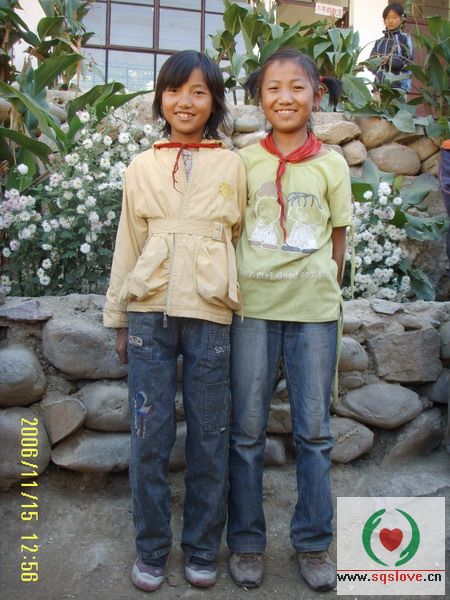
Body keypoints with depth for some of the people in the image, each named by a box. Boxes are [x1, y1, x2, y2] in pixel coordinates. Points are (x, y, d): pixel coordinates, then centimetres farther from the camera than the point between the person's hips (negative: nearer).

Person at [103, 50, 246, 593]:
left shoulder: (233, 166, 8)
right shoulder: (141, 169, 10)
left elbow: (240, 239, 10)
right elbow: (128, 245, 12)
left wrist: (241, 307, 6)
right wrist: (118, 318, 10)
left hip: (209, 313, 0)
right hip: (150, 312, 1)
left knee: (209, 436, 7)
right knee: (149, 436, 5)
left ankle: (201, 550, 26)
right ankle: (151, 549, 25)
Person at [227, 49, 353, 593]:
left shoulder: (331, 164, 5)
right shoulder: (245, 161, 5)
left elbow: (338, 237, 9)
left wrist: (326, 289, 4)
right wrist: (234, 289, 1)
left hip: (314, 309, 1)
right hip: (253, 306, 0)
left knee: (314, 431, 8)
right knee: (247, 430, 7)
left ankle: (313, 542, 26)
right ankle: (246, 542, 24)